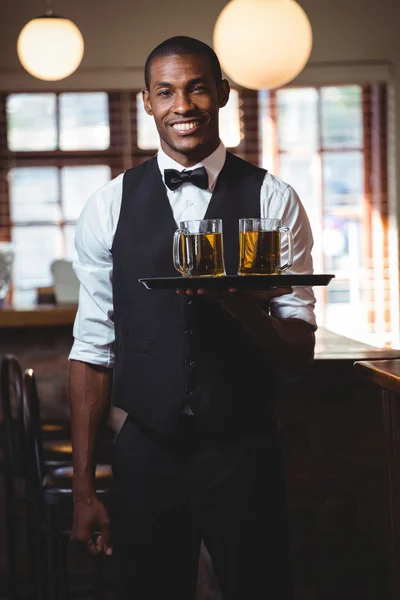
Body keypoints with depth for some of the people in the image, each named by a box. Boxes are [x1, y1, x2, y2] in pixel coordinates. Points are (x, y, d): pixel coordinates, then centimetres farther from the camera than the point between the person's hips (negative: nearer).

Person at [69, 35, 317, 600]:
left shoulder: (273, 200, -3)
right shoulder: (109, 206, 0)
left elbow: (300, 352, -4)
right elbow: (93, 347, 2)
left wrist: (235, 299, -25)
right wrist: (84, 486, -1)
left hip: (244, 449, -1)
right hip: (146, 451, 1)